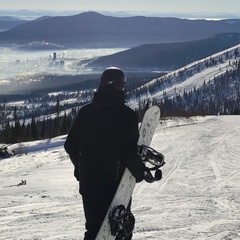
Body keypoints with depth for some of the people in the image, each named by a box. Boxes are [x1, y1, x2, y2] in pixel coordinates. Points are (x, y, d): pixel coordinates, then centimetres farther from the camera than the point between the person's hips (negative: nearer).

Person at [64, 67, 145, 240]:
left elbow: (70, 145, 6)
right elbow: (130, 152, -21)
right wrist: (139, 170, -2)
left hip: (88, 183, 5)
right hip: (116, 184, -4)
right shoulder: (127, 115, -16)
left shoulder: (85, 112, 0)